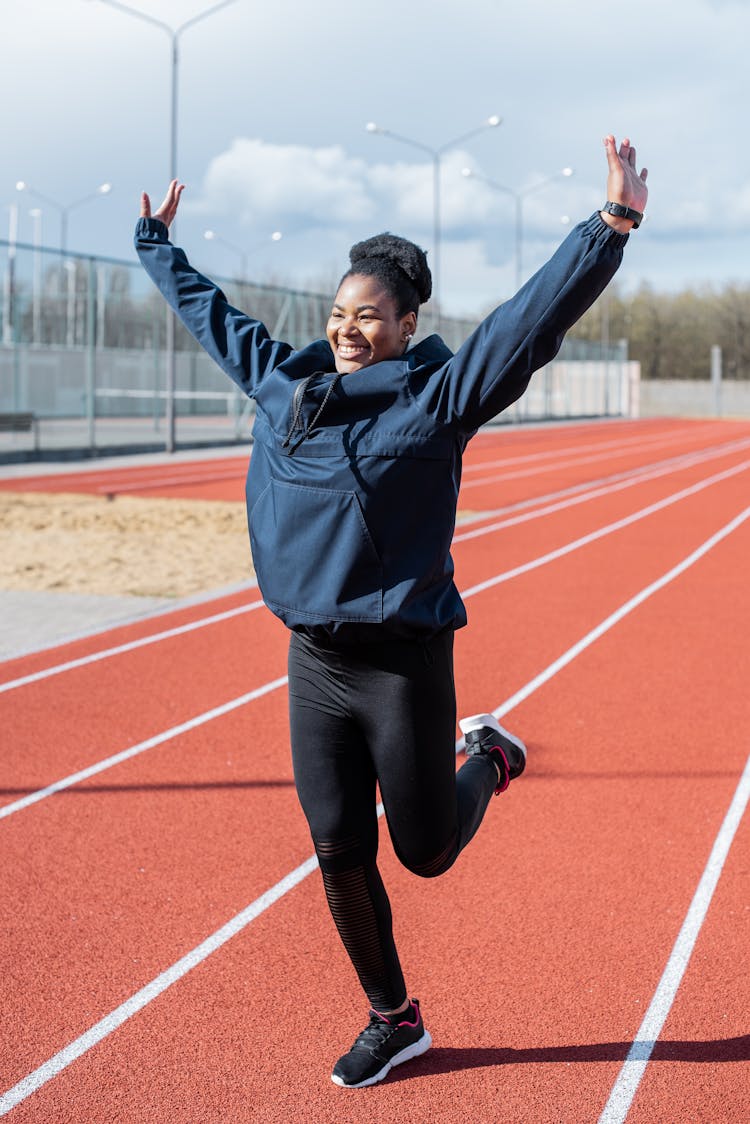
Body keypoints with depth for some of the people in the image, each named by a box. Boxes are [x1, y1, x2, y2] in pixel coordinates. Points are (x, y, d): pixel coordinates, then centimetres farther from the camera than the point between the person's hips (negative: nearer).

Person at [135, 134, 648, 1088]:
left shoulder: (438, 395, -8)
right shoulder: (281, 380, 7)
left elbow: (537, 315, -18)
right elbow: (209, 311, 23)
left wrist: (612, 226, -27)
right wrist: (155, 244, 34)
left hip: (403, 664, -4)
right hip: (312, 664, 5)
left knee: (426, 853, 7)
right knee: (340, 856, 8)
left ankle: (487, 757, 39)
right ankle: (393, 1021, 27)